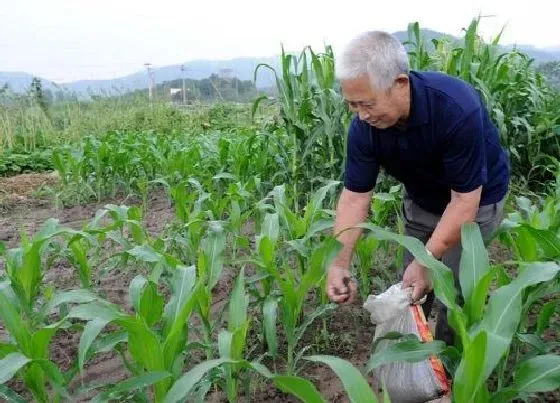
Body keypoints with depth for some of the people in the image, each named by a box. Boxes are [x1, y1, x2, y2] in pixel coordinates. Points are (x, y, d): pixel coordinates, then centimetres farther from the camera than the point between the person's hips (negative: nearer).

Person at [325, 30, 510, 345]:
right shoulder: (364, 126, -23)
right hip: (421, 201, 4)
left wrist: (427, 261, -34)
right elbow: (355, 196, -18)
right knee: (409, 288, 6)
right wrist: (339, 263, -28)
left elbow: (464, 199, -31)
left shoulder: (457, 109, -37)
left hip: (476, 201, -4)